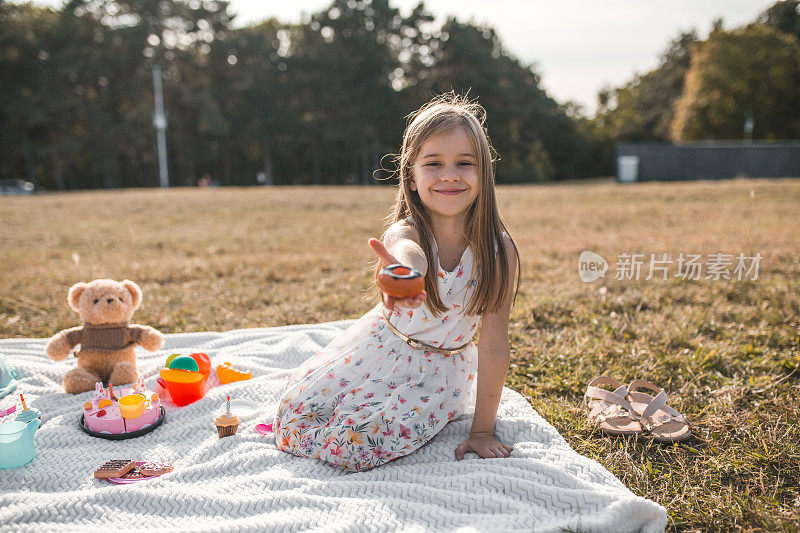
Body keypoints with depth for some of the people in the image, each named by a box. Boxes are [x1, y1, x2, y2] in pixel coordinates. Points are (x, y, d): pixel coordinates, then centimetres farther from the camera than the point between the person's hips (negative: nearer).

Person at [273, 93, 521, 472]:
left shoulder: (498, 249, -22)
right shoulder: (404, 232, -25)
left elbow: (494, 344, -17)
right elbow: (409, 251, -53)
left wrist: (483, 430, -15)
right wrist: (403, 269, -79)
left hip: (440, 368, -1)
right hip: (381, 348, 1)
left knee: (361, 440, -18)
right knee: (298, 411, 0)